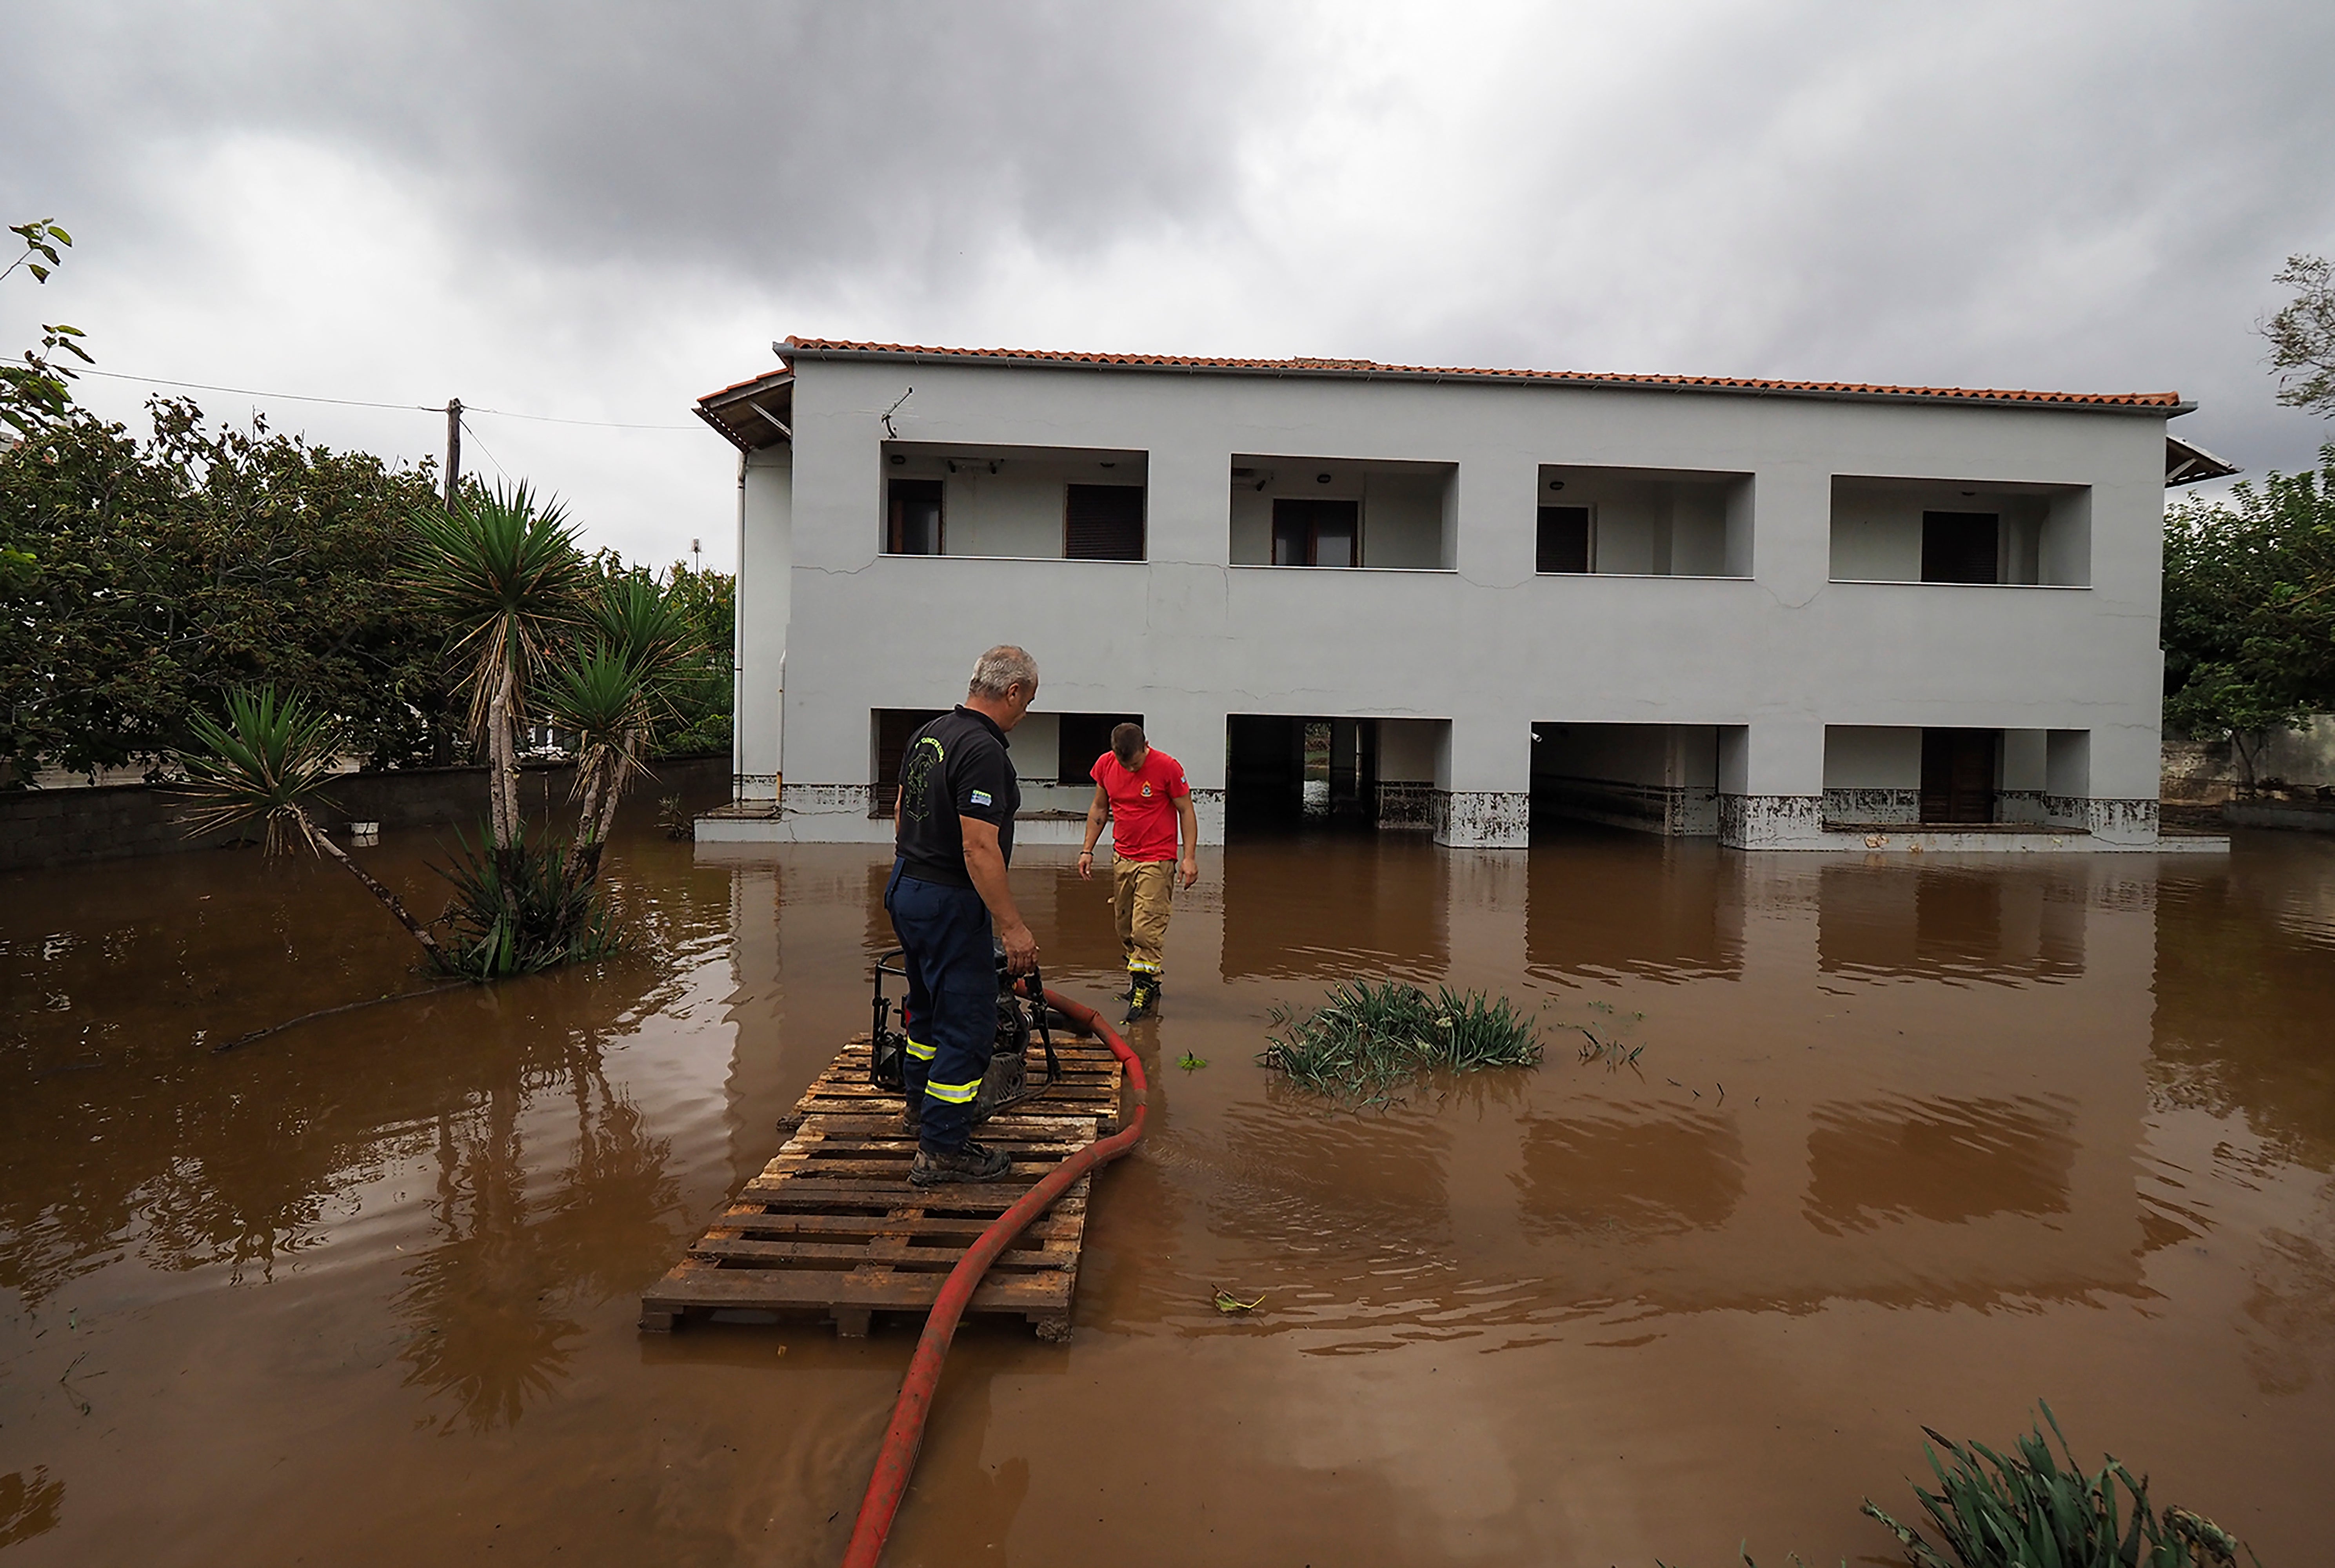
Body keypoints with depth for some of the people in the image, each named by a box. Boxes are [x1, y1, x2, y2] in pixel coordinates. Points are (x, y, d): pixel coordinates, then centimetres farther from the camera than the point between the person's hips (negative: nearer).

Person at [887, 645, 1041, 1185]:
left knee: (929, 1004, 26)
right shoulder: (983, 749, -23)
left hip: (906, 889, 10)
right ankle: (942, 1149, 6)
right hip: (950, 902, -10)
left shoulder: (927, 735, 7)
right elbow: (979, 847, -28)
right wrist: (1013, 925, -24)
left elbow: (902, 813, 17)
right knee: (967, 1023, -1)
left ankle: (920, 1103, 44)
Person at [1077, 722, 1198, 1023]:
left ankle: (1146, 990, 1)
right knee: (1125, 929, 11)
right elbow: (1099, 809, 13)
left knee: (1146, 929, -10)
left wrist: (1190, 858, -11)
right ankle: (1140, 981, 25)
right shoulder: (1105, 765, 1)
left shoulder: (1168, 767, -13)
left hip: (1157, 861, -5)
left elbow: (1186, 811, -6)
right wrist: (1087, 850, 10)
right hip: (1121, 857, 6)